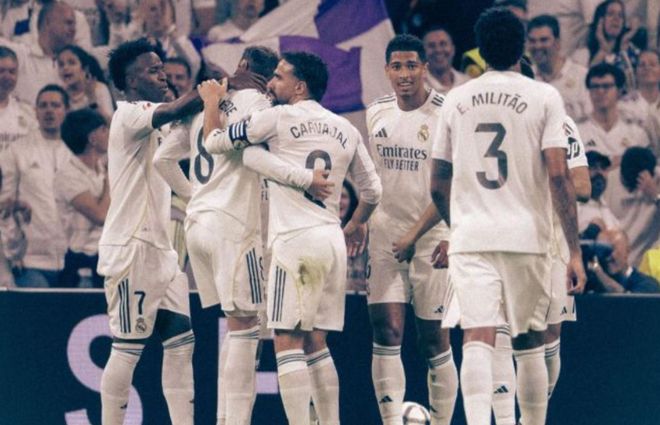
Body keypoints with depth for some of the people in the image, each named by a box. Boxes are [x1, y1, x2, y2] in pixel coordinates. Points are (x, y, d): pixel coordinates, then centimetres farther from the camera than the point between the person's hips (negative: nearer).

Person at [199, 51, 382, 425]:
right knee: (317, 345, 14)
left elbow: (215, 141, 4)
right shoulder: (345, 130, 14)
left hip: (296, 240, -7)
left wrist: (212, 101, 22)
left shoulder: (279, 118, -4)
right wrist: (358, 223, 39)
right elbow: (373, 190, 20)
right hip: (333, 241, 7)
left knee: (289, 342, -7)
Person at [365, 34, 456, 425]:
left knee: (434, 341, 1)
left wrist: (414, 234, -16)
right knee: (387, 332, -6)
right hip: (384, 235, 4)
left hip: (431, 236, -4)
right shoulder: (377, 113, 9)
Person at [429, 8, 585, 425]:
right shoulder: (544, 97, -1)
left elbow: (438, 185, 14)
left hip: (469, 238, 1)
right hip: (526, 235, -1)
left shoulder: (456, 100, 8)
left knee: (478, 340, -8)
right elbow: (558, 176, -9)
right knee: (529, 345, 11)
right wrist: (575, 250, -6)